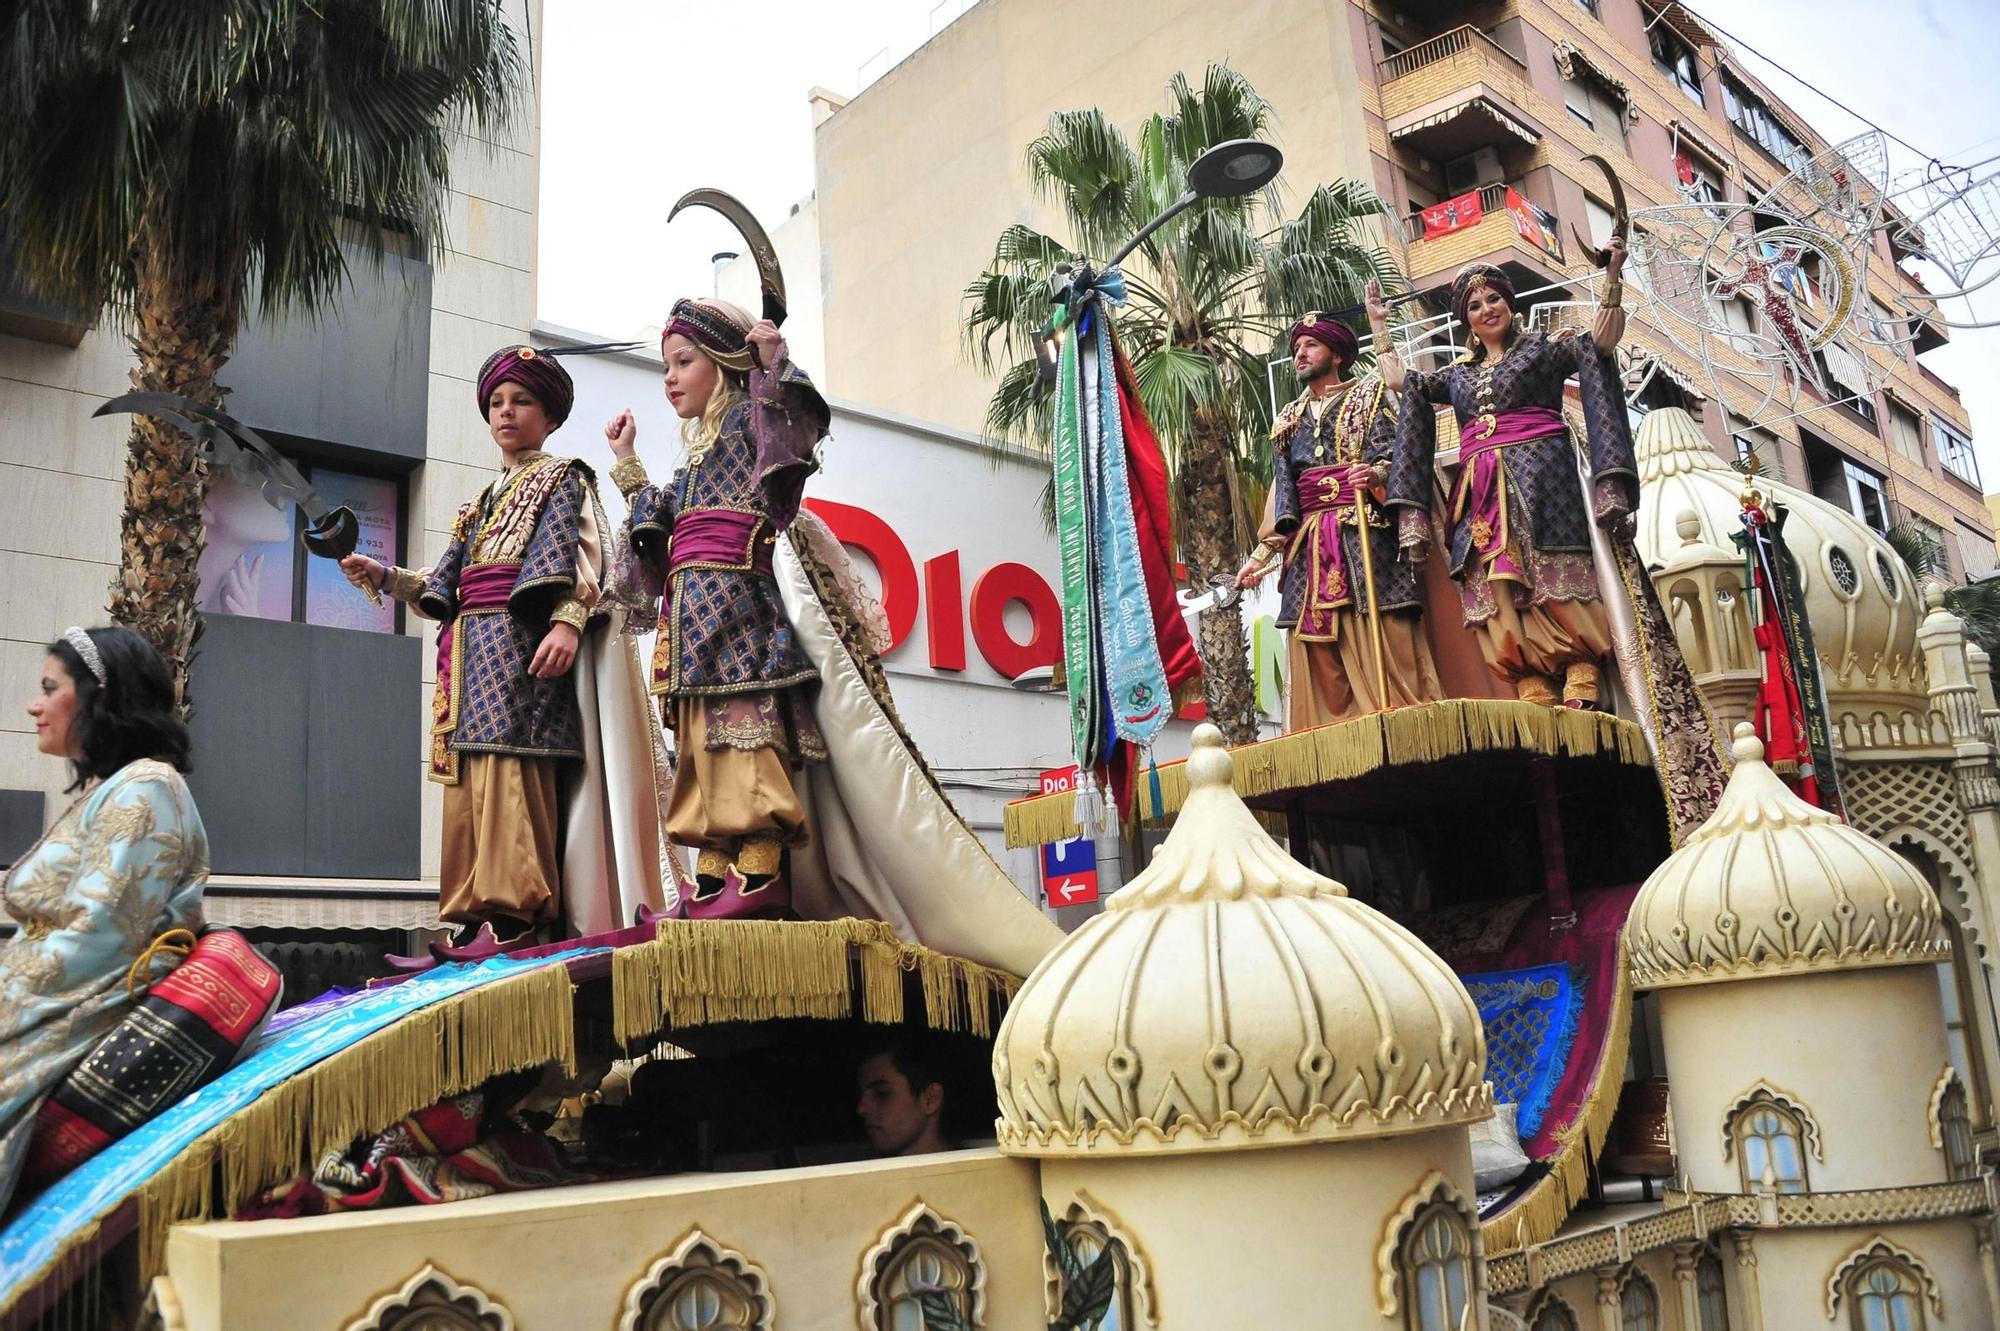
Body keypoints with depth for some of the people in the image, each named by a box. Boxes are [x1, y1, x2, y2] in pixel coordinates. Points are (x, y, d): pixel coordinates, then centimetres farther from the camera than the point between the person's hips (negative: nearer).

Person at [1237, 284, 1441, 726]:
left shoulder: (1370, 395, 10)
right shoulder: (1289, 420, 24)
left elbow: (1392, 458, -3)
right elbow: (1280, 490, 18)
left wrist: (1374, 476, -26)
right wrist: (1262, 552, 7)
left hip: (1364, 536, -5)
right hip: (1309, 546, 5)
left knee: (1379, 646, -12)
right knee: (1319, 663, -2)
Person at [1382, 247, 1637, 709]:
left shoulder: (1543, 347, 13)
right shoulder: (1458, 374, 24)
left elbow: (1599, 342, 0)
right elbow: (1399, 381, 26)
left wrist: (1612, 274, -8)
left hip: (1538, 483, -4)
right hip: (1481, 494, 4)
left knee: (1556, 589, -13)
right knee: (1500, 601, -8)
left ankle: (1580, 697, -16)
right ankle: (1536, 706, -10)